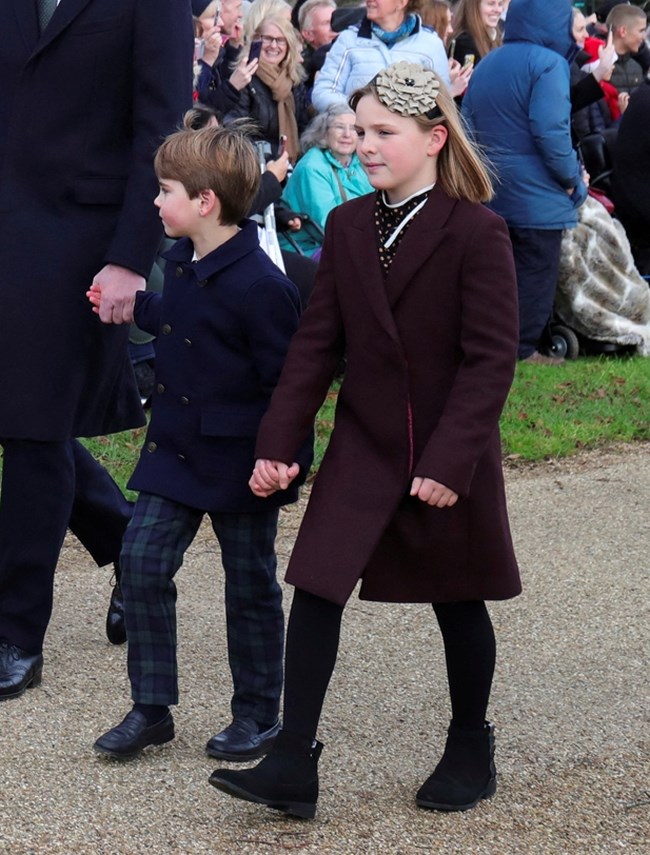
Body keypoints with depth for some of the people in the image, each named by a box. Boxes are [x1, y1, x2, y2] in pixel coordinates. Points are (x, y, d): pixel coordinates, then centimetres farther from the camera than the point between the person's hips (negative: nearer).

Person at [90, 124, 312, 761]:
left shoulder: (259, 285, -22)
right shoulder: (182, 260, 4)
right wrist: (132, 306, 21)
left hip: (239, 463, -7)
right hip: (175, 450, 7)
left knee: (250, 586, 8)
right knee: (142, 561, 0)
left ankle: (257, 715, 23)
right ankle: (151, 709, 10)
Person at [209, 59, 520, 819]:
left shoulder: (476, 233, -13)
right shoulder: (347, 227, 2)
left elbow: (491, 359, -15)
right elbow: (317, 342, 3)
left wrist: (450, 460, -21)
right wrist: (279, 441, -5)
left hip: (450, 455, -4)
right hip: (362, 444, 4)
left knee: (457, 602, 11)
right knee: (316, 588, -5)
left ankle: (470, 749, 30)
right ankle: (293, 764, -3)